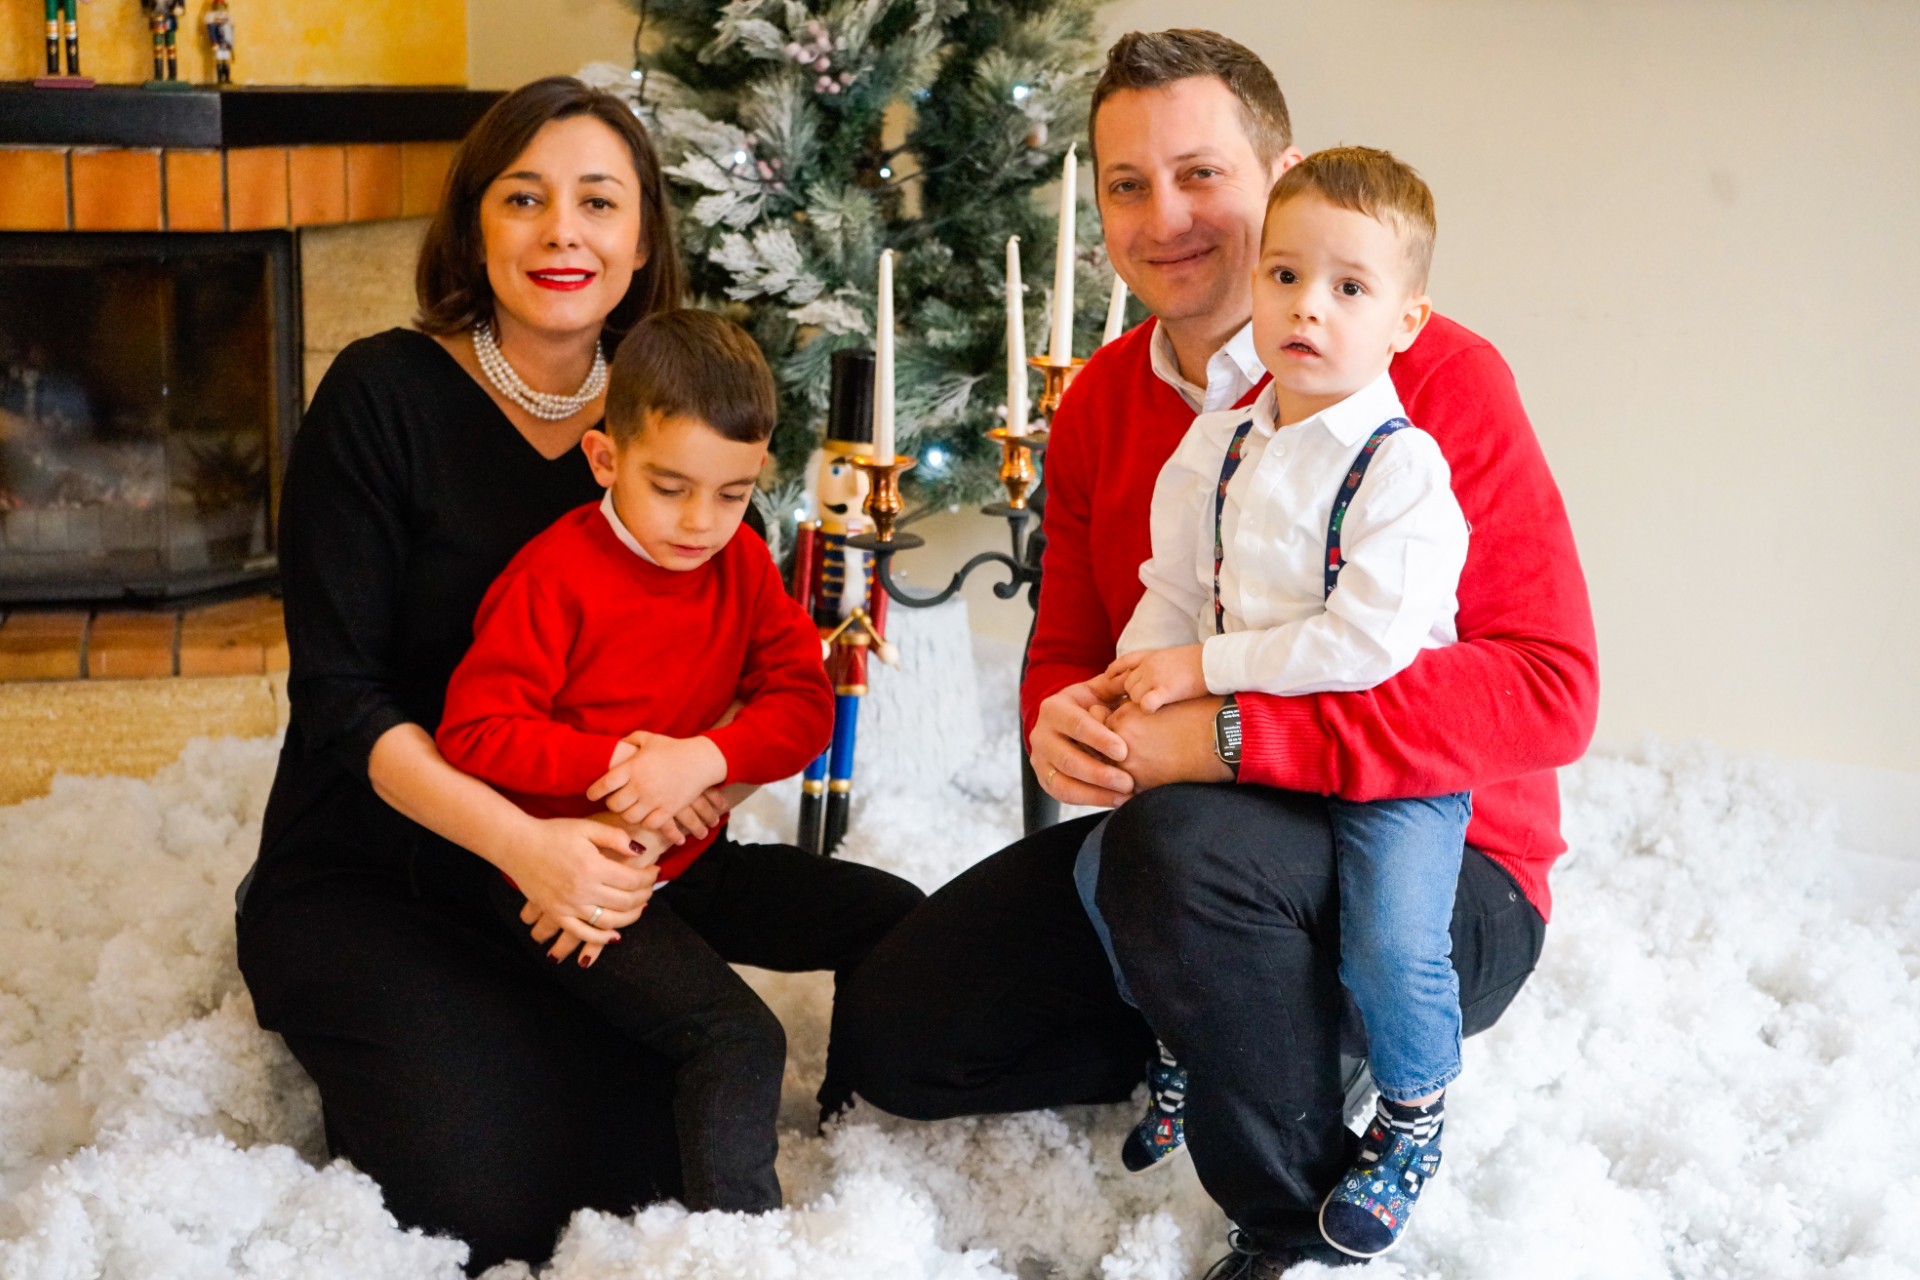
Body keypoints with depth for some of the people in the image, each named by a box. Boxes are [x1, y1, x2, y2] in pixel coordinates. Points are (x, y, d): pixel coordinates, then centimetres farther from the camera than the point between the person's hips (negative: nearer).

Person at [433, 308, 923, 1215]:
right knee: (737, 1037, -26)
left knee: (896, 917, 6)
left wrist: (705, 757, -21)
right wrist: (613, 762, -23)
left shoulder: (741, 565, 4)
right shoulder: (554, 579, -16)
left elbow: (802, 705, -2)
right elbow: (471, 733, -17)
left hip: (698, 862, 7)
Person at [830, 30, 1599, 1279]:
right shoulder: (1102, 402, 5)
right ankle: (1278, 1032, 12)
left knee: (1183, 844, -38)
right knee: (889, 1033, 0)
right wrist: (1058, 717, -16)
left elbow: (1548, 687, -26)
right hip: (1178, 839, 7)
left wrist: (1229, 736, -32)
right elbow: (1069, 647, 13)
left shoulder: (1438, 378, -17)